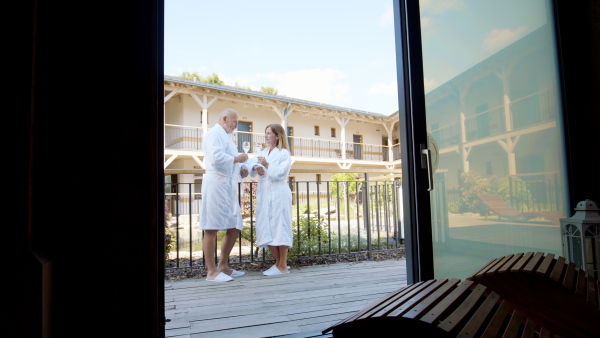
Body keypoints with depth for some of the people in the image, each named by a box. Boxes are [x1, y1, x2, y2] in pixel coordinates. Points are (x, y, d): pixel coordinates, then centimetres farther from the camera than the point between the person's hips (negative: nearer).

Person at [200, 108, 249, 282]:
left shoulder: (225, 137, 27)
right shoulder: (214, 134, -4)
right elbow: (216, 158, -20)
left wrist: (241, 168, 9)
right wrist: (237, 159, -6)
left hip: (228, 186, 10)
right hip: (217, 184, -10)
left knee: (234, 228, 10)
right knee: (211, 228, -5)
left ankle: (223, 266, 21)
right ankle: (211, 271, 2)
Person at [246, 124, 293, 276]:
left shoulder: (284, 154, -2)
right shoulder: (263, 152, 17)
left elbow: (280, 173, -12)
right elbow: (250, 163, 6)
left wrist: (267, 165, -21)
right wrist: (256, 167, -13)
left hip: (278, 194, -7)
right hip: (264, 194, 7)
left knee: (279, 228, -4)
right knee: (267, 229, 8)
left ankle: (283, 266, 5)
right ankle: (278, 262, 22)